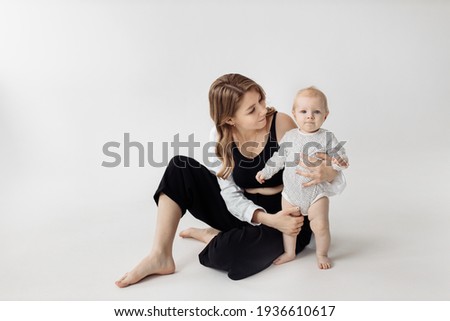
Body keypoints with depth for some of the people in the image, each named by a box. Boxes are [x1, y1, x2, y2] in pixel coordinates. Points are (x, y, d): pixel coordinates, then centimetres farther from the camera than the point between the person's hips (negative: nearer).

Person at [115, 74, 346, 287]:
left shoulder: (281, 124, -19)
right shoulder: (220, 136, -10)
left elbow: (317, 165, -13)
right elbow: (232, 197, -12)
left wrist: (326, 173, -38)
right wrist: (267, 218, -28)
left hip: (285, 217, -4)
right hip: (244, 213, 4)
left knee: (225, 252, -34)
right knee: (180, 167, -10)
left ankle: (210, 236, 4)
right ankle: (160, 256, -10)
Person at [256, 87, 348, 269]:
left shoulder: (327, 138, -8)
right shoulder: (290, 136, -1)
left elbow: (340, 155, -8)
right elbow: (279, 158, 9)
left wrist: (338, 162, -30)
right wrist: (266, 172, 10)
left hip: (316, 191, -3)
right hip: (291, 191, 3)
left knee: (320, 226, -2)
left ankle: (321, 254, 23)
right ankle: (289, 252, 33)